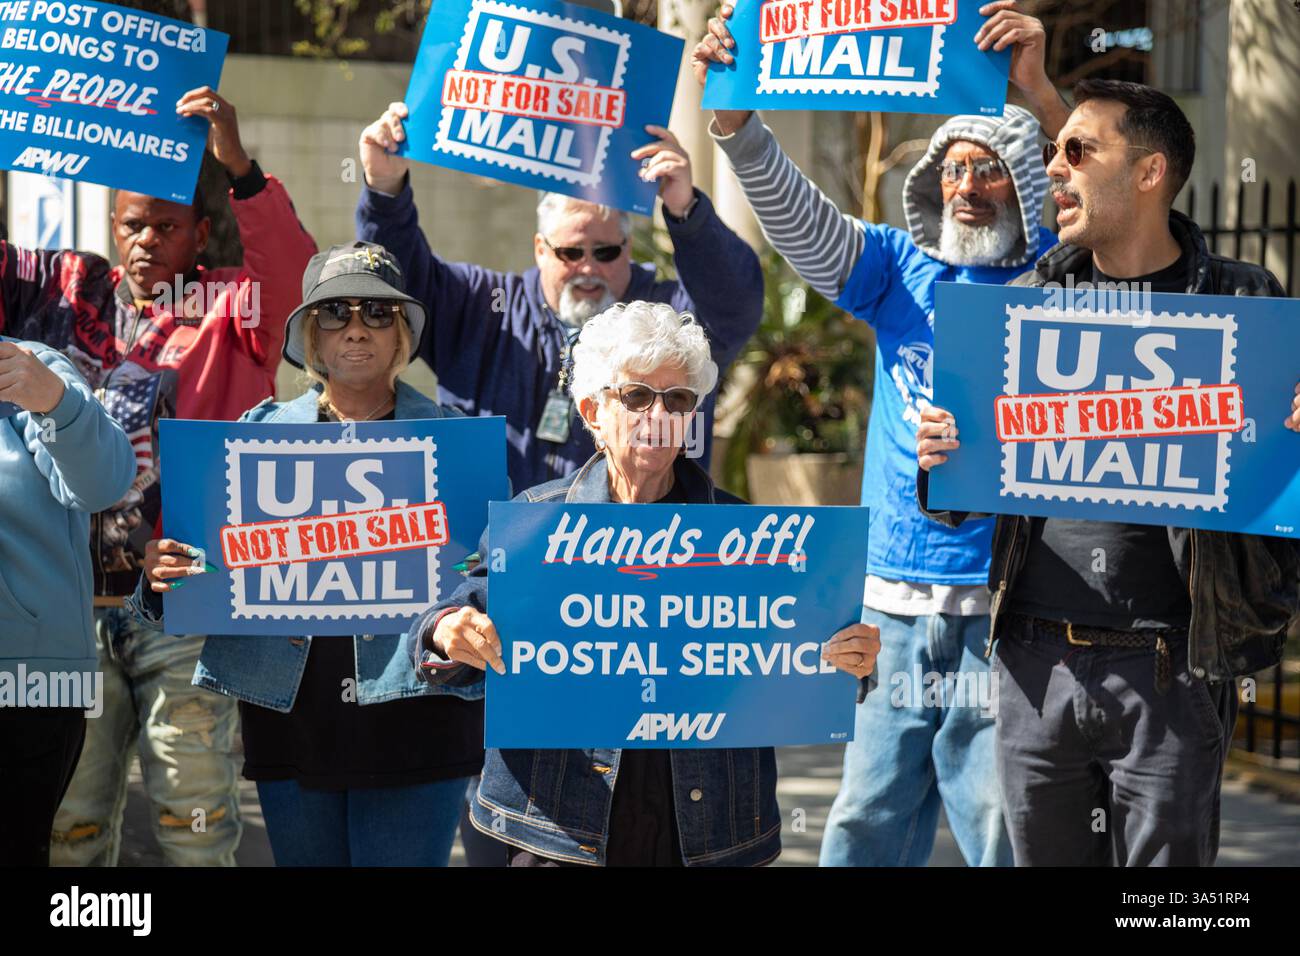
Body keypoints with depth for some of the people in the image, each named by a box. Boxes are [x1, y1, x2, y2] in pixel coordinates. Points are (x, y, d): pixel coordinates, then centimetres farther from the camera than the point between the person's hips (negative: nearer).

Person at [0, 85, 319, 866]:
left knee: (196, 825, 3)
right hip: (72, 601, 3)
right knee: (70, 826, 9)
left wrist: (238, 166, -33)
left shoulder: (229, 309, 1)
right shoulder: (68, 292, 10)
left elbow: (290, 274, -19)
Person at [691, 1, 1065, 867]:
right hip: (893, 598, 4)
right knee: (867, 824, 8)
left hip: (1003, 602, -4)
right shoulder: (900, 268, 11)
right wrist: (734, 121, -14)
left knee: (1004, 832, -3)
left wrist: (1039, 91, -31)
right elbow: (798, 216, 2)